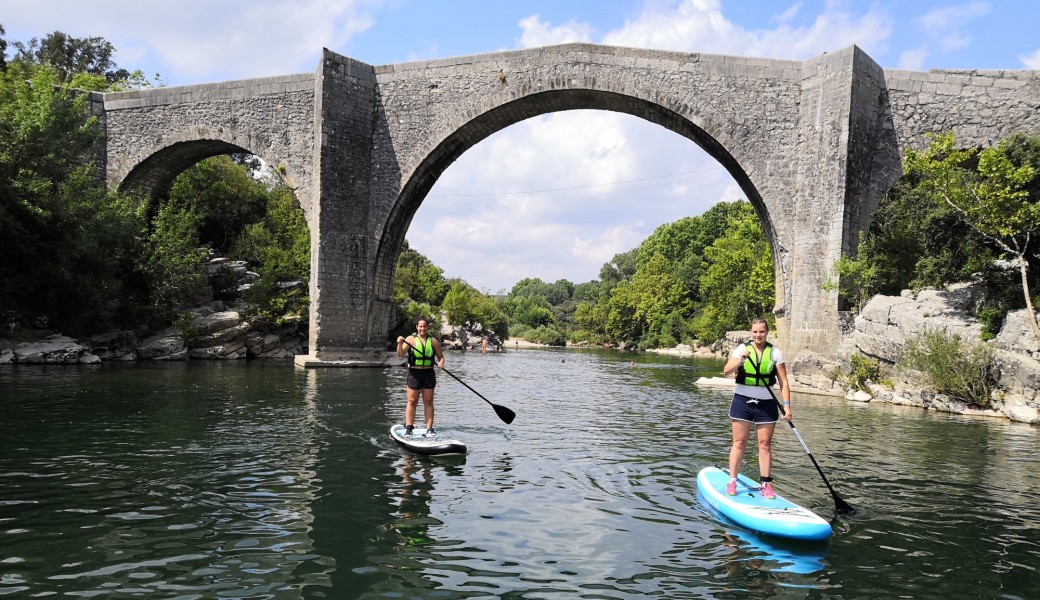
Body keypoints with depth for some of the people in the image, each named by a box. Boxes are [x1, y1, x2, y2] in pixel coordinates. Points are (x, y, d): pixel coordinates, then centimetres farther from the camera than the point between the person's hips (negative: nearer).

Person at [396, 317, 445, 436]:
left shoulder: (433, 341, 4)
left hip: (429, 373, 2)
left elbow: (440, 356, 10)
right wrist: (400, 343, -28)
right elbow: (400, 354, -10)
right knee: (412, 402, 0)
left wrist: (441, 363, -12)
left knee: (428, 402, 6)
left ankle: (429, 428, 10)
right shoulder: (411, 339, -2)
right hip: (414, 373, -2)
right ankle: (408, 428, 7)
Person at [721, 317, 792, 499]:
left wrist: (787, 406, -9)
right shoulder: (742, 348, -2)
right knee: (739, 442, 1)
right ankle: (732, 482, 8)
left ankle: (766, 484, 11)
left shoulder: (774, 352, 0)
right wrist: (740, 360, -30)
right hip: (743, 401, -1)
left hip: (766, 403, 1)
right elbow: (726, 370, -13)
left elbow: (783, 382, 0)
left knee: (765, 444, 4)